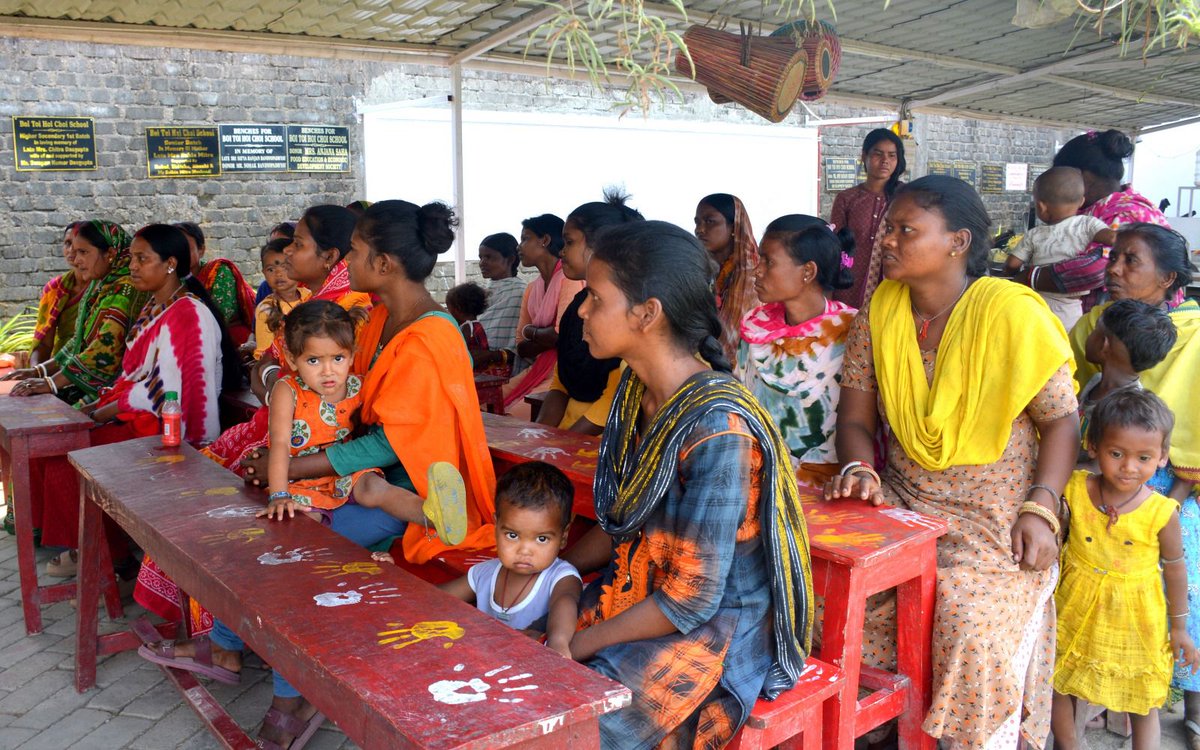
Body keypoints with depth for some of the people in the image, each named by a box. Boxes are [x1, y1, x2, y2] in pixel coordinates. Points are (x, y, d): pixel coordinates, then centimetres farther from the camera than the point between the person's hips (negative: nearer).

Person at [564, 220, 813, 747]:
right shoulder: (638, 391, -1)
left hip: (715, 630, -7)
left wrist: (584, 643, -15)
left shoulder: (717, 430, -28)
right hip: (637, 593, 8)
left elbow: (692, 599, -23)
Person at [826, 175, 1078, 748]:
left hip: (994, 523, -4)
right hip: (901, 504, 4)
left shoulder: (1013, 314, -12)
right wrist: (860, 470, -15)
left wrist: (1040, 509, -16)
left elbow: (1062, 421, -6)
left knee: (969, 619, -24)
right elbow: (855, 417, 5)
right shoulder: (879, 314, 1)